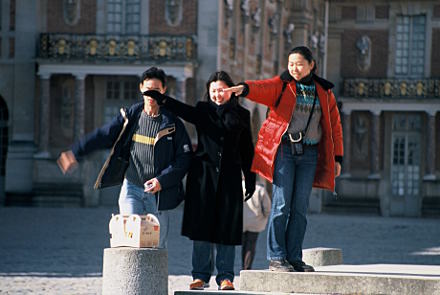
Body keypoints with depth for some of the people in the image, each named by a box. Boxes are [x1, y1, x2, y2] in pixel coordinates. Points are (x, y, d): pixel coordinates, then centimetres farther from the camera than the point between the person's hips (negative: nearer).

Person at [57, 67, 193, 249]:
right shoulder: (130, 116, 4)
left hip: (158, 193, -1)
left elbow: (185, 157, -4)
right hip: (131, 188, 1)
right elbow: (103, 135, 5)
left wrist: (162, 180, -15)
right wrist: (75, 153, -6)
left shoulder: (172, 124, -3)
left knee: (157, 245, 2)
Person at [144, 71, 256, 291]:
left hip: (230, 177, 0)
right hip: (203, 174, 0)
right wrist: (160, 99, -30)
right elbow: (183, 110, -12)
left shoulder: (241, 116, 9)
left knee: (226, 226, -1)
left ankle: (225, 276, 4)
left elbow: (247, 151, 12)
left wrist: (250, 180, 9)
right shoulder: (202, 111, 7)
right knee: (201, 223, -1)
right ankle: (201, 275, 5)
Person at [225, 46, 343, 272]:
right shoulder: (281, 86, 4)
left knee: (300, 208, 4)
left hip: (309, 154, 3)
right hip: (283, 150, -3)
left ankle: (294, 257, 8)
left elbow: (334, 125, 17)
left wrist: (337, 158, 13)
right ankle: (276, 258, -6)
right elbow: (262, 88, -17)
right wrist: (243, 89, -40)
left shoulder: (324, 92, 14)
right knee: (282, 205, -8)